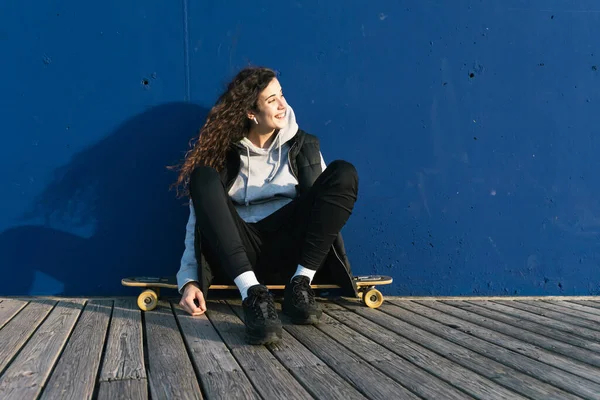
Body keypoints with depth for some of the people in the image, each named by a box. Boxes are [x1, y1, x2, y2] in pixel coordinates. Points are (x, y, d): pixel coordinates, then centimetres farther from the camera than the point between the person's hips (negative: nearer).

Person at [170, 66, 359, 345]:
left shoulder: (304, 147, 15)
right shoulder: (224, 154, 8)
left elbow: (327, 198, 12)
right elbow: (199, 219, 2)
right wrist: (189, 279, -13)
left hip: (289, 249, 1)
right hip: (238, 251, -1)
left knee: (343, 173, -16)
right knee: (203, 176, -24)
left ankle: (299, 285, -24)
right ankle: (253, 293, -39)